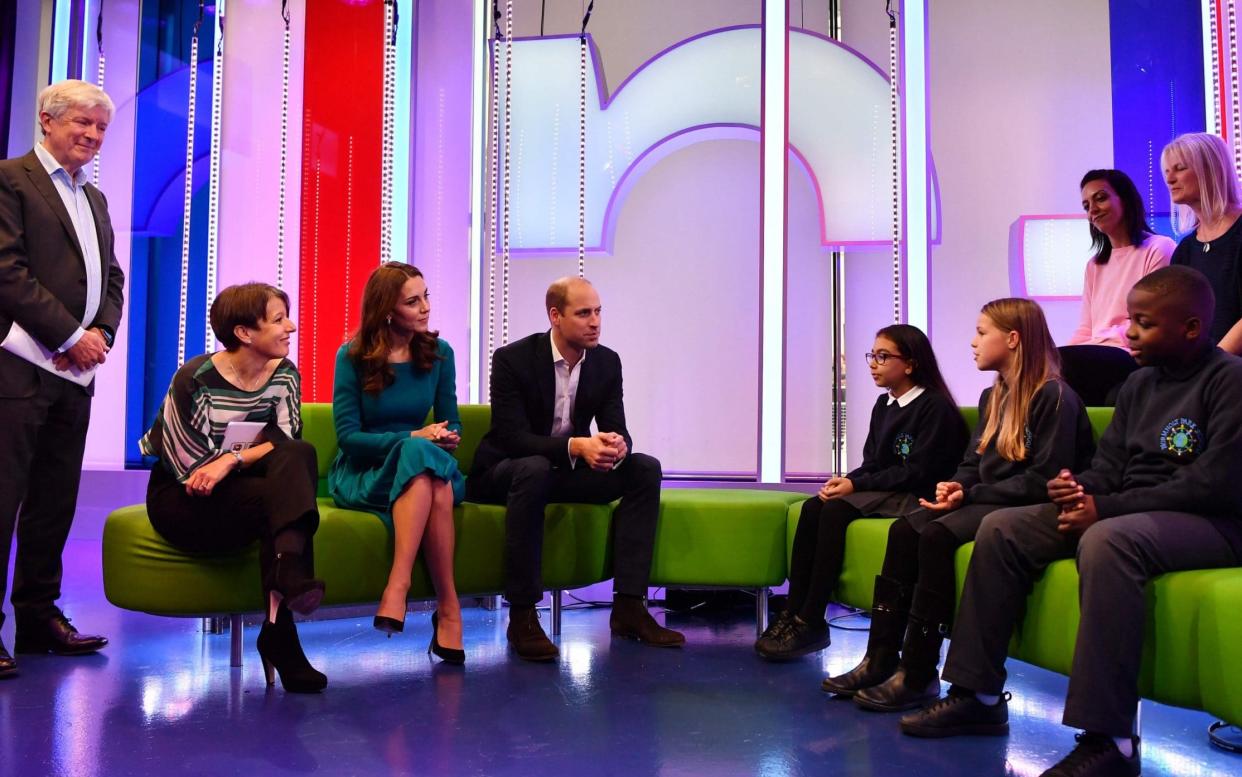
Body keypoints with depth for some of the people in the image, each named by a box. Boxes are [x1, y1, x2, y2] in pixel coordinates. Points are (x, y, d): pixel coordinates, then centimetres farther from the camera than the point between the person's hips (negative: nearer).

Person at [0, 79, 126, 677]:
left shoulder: (94, 198, 21)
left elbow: (111, 278, 19)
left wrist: (103, 332, 0)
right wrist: (71, 336, -12)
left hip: (75, 370, 8)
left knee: (55, 499, 10)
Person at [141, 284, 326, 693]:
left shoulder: (285, 374, 1)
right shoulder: (195, 380, -15)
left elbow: (287, 445, -12)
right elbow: (193, 468, -16)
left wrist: (233, 460, -29)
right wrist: (257, 450, -11)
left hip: (249, 492, 5)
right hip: (182, 501, -5)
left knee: (299, 455, -28)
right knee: (279, 495, -32)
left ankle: (288, 570, -46)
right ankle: (279, 634, -33)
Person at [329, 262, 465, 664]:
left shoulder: (439, 353, 7)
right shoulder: (352, 357, -3)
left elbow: (451, 424, 12)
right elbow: (348, 436, -8)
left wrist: (445, 437, -13)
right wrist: (414, 438, -20)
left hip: (422, 466, 3)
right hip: (361, 476, -3)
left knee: (429, 460, -35)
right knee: (419, 453, -37)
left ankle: (398, 586, -36)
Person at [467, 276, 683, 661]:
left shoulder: (607, 362, -1)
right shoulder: (512, 359, -17)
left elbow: (616, 428, -3)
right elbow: (512, 437, -24)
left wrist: (618, 444, -30)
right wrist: (576, 446, -39)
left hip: (569, 470, 5)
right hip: (504, 471, -5)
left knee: (645, 468, -15)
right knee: (534, 468, -39)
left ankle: (628, 605, -16)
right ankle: (522, 615, -31)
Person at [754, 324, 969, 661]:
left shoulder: (935, 407, -9)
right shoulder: (883, 405, 16)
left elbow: (918, 472, -16)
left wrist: (857, 485, -18)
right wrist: (846, 480, -7)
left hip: (917, 497, -8)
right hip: (881, 492, 8)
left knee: (835, 512, -29)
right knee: (812, 507, -18)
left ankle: (811, 624, -24)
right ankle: (793, 613, -20)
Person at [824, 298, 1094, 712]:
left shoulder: (1055, 397, -10)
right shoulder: (992, 397, 18)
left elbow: (1042, 480, -17)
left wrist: (971, 494, -17)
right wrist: (955, 486, -3)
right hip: (983, 502, 9)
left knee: (937, 535, -30)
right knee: (904, 529, -15)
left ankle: (918, 677, -24)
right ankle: (880, 661, -17)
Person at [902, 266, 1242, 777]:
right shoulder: (1139, 384, 14)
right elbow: (1109, 466, 13)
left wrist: (1107, 507, -22)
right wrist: (1078, 486, -11)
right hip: (1127, 512, 8)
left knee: (1106, 540, -39)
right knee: (1000, 529, -5)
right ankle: (978, 695, -5)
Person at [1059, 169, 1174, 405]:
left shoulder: (1160, 249, 4)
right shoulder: (1094, 266, 25)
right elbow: (1085, 331, 15)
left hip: (1139, 360, -6)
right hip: (1099, 362, 6)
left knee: (1059, 362, -32)